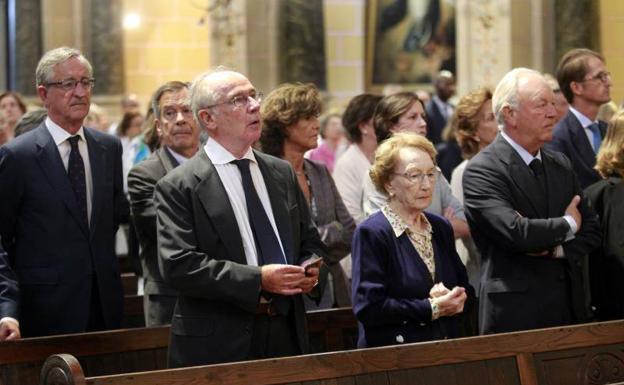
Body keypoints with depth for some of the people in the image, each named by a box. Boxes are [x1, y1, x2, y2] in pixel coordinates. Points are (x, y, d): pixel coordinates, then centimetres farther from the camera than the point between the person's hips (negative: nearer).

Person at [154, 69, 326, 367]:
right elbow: (177, 265, -15)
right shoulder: (178, 187, -6)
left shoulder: (282, 173, 12)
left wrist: (309, 271, -4)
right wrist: (257, 278, -20)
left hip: (287, 336, 5)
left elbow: (310, 242, 19)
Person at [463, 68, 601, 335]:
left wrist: (556, 248, -8)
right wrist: (567, 224, -4)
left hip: (571, 307, 6)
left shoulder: (561, 165, 14)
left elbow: (591, 230, 13)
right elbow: (516, 233, -22)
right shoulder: (481, 170, -10)